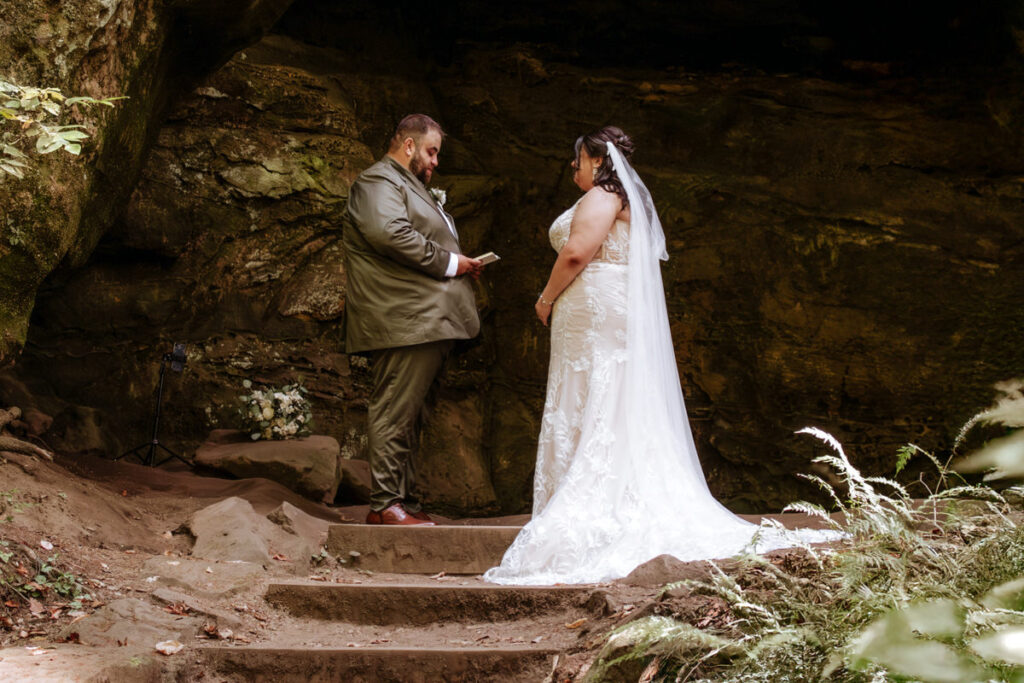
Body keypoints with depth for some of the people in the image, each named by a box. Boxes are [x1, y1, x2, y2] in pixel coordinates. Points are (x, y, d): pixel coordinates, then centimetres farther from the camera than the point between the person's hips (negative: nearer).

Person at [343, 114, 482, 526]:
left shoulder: (408, 185, 29)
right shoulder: (379, 181, -5)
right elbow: (390, 233, -23)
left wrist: (460, 266, 14)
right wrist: (448, 263, -16)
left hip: (426, 322, 11)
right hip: (404, 321, -11)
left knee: (409, 414, 11)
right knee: (395, 411, -10)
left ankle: (405, 501, 15)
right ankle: (385, 505, -9)